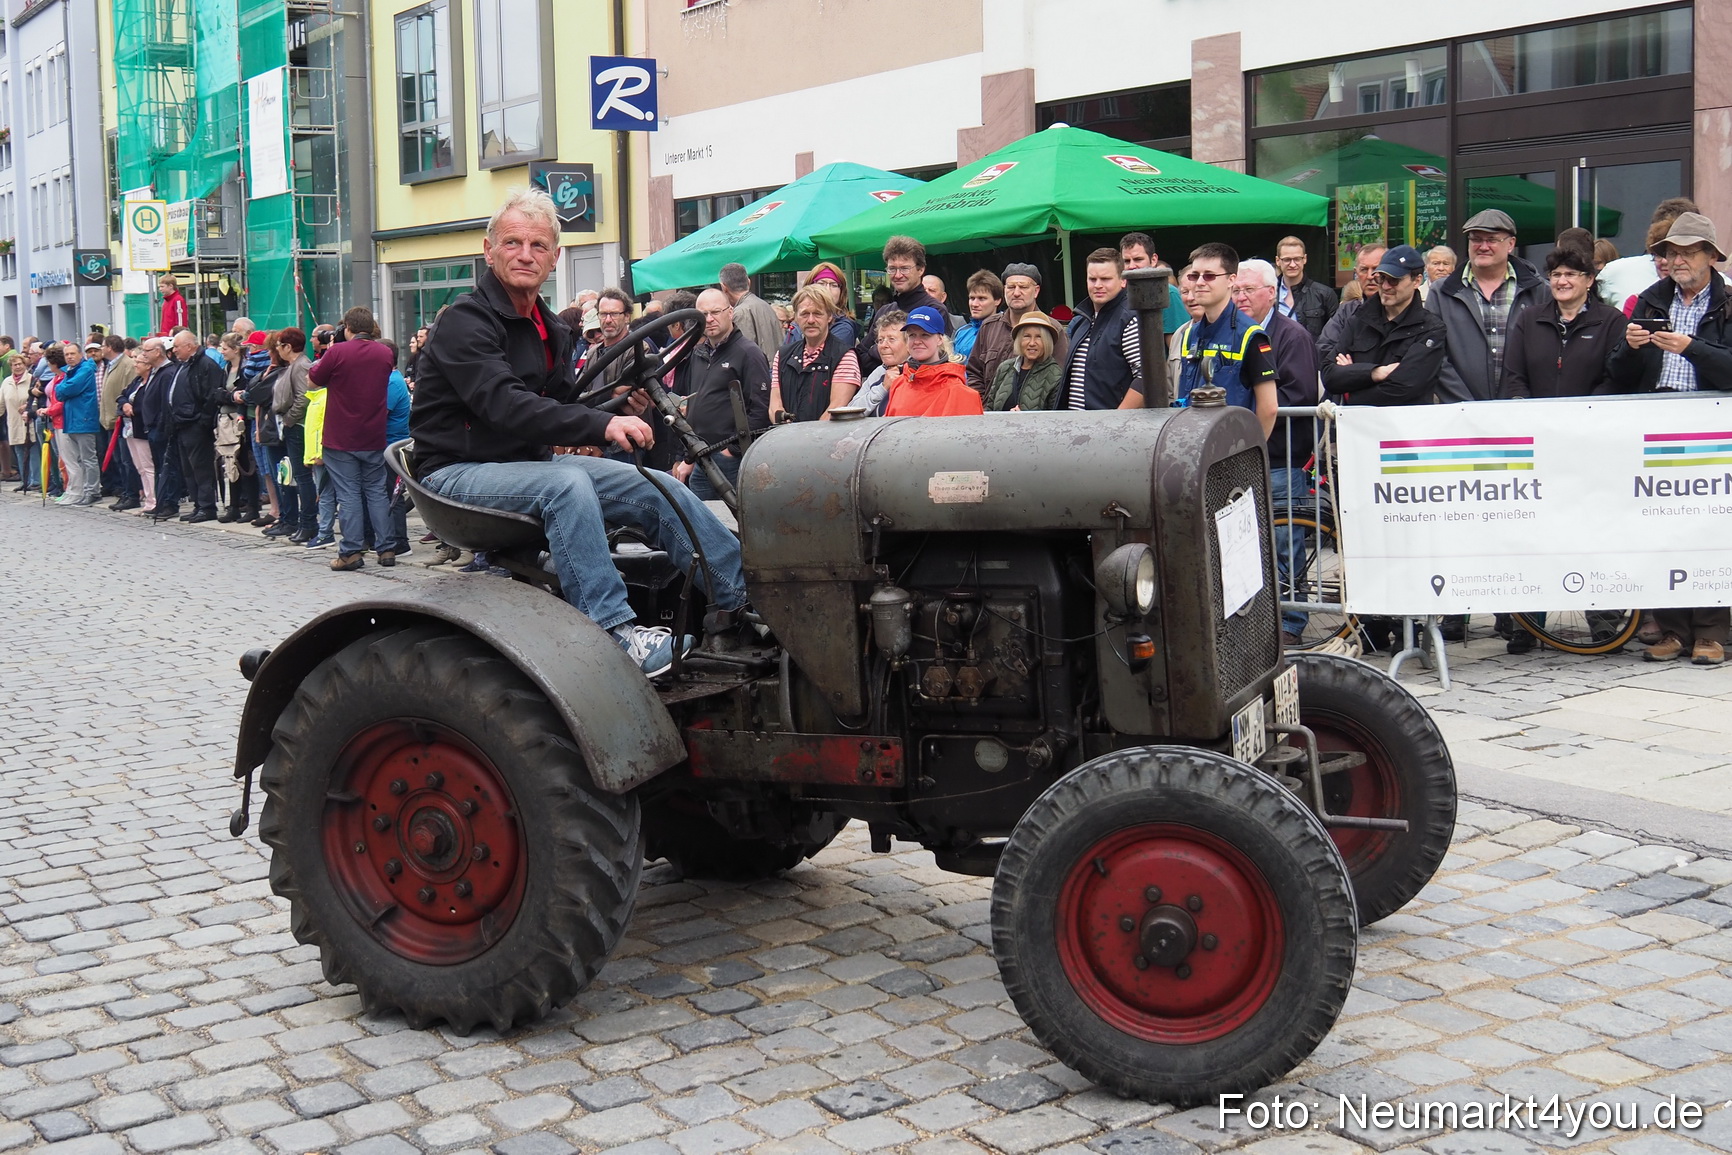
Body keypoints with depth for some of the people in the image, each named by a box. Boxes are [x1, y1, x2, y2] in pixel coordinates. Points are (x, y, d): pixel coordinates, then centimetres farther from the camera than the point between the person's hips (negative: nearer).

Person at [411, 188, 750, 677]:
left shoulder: (550, 330, 16)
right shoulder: (466, 320, -13)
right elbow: (505, 405, -28)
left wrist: (623, 410, -5)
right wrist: (601, 424, -37)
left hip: (528, 462, 8)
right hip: (459, 471, -8)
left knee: (658, 487, -8)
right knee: (566, 483, -37)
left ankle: (748, 594, -7)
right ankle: (615, 631, -40)